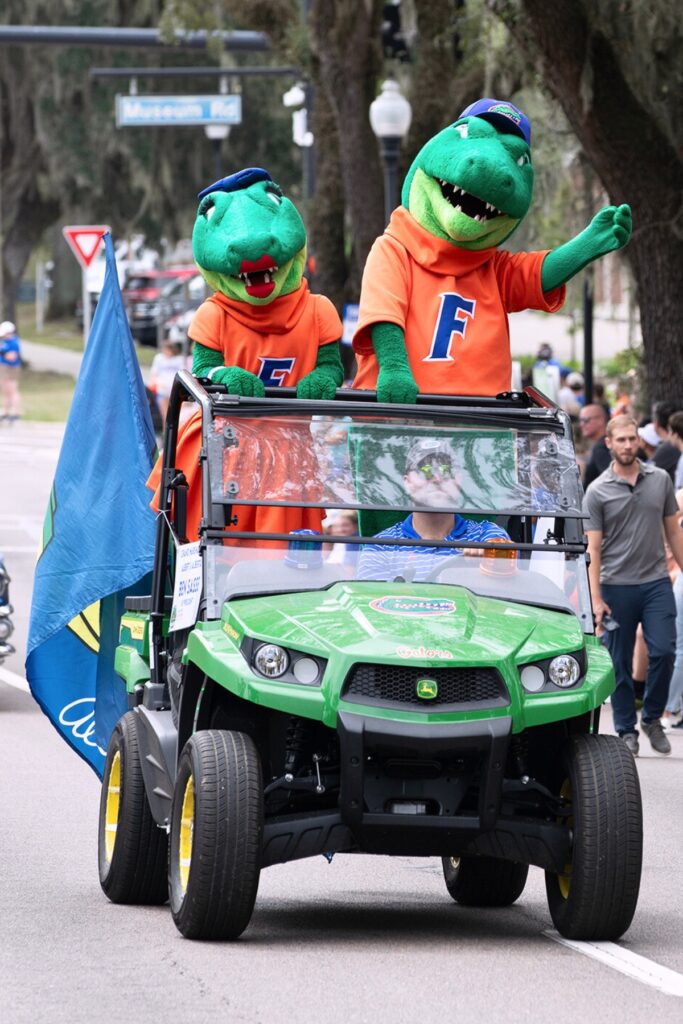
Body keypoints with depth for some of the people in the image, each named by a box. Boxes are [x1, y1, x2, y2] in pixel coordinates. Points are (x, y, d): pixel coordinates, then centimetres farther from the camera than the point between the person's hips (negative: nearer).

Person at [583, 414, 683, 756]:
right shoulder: (598, 492, -2)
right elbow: (593, 548, -3)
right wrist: (596, 599, -9)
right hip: (617, 586, -2)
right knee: (621, 664, 3)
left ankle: (652, 719, 11)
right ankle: (626, 732, 13)